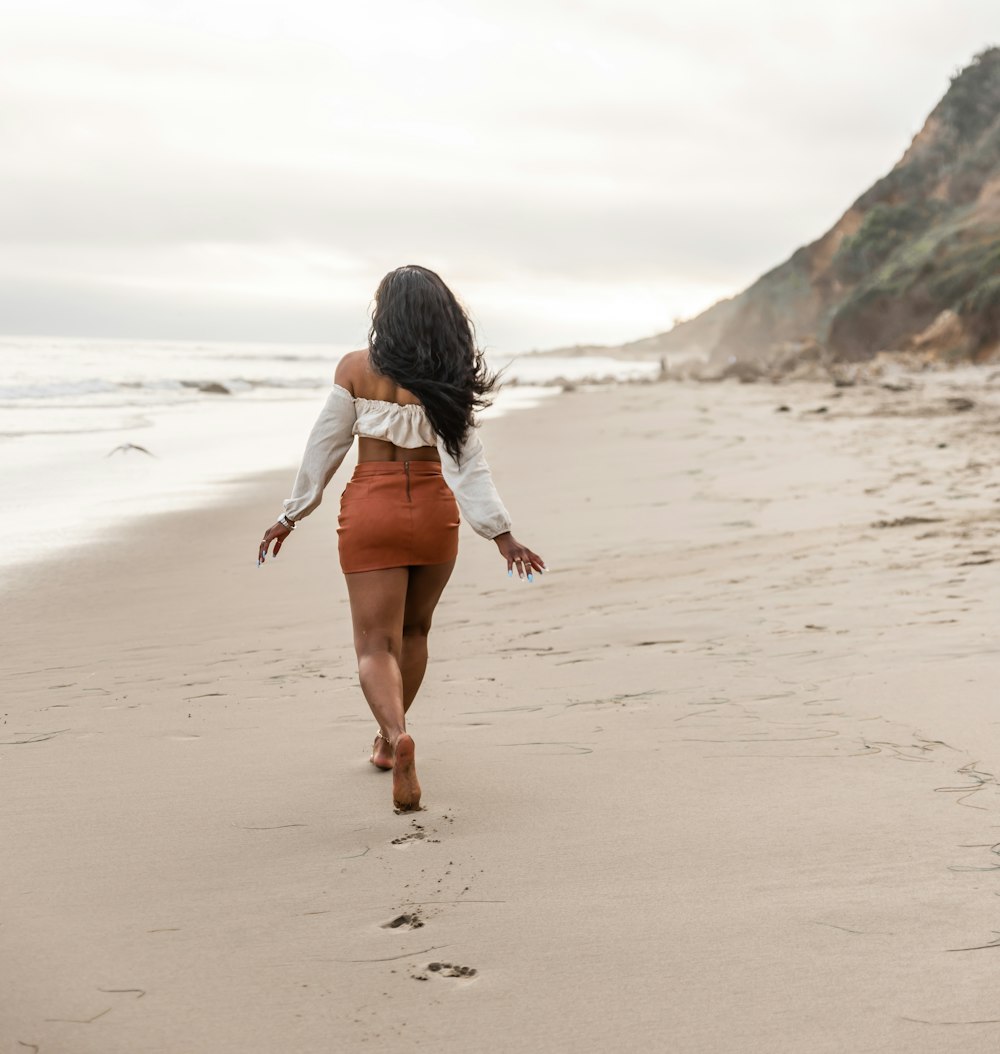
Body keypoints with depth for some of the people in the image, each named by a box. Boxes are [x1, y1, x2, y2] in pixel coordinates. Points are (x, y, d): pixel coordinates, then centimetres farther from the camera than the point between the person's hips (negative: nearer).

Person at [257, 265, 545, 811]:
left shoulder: (356, 367, -4)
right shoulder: (448, 379, -4)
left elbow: (324, 448, -1)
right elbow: (467, 463, -10)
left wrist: (291, 516, 9)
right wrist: (501, 533, -10)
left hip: (370, 510, -2)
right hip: (434, 511, 2)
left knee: (376, 644, 0)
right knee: (413, 631, 22)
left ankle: (397, 733, -28)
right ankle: (388, 739, 35)